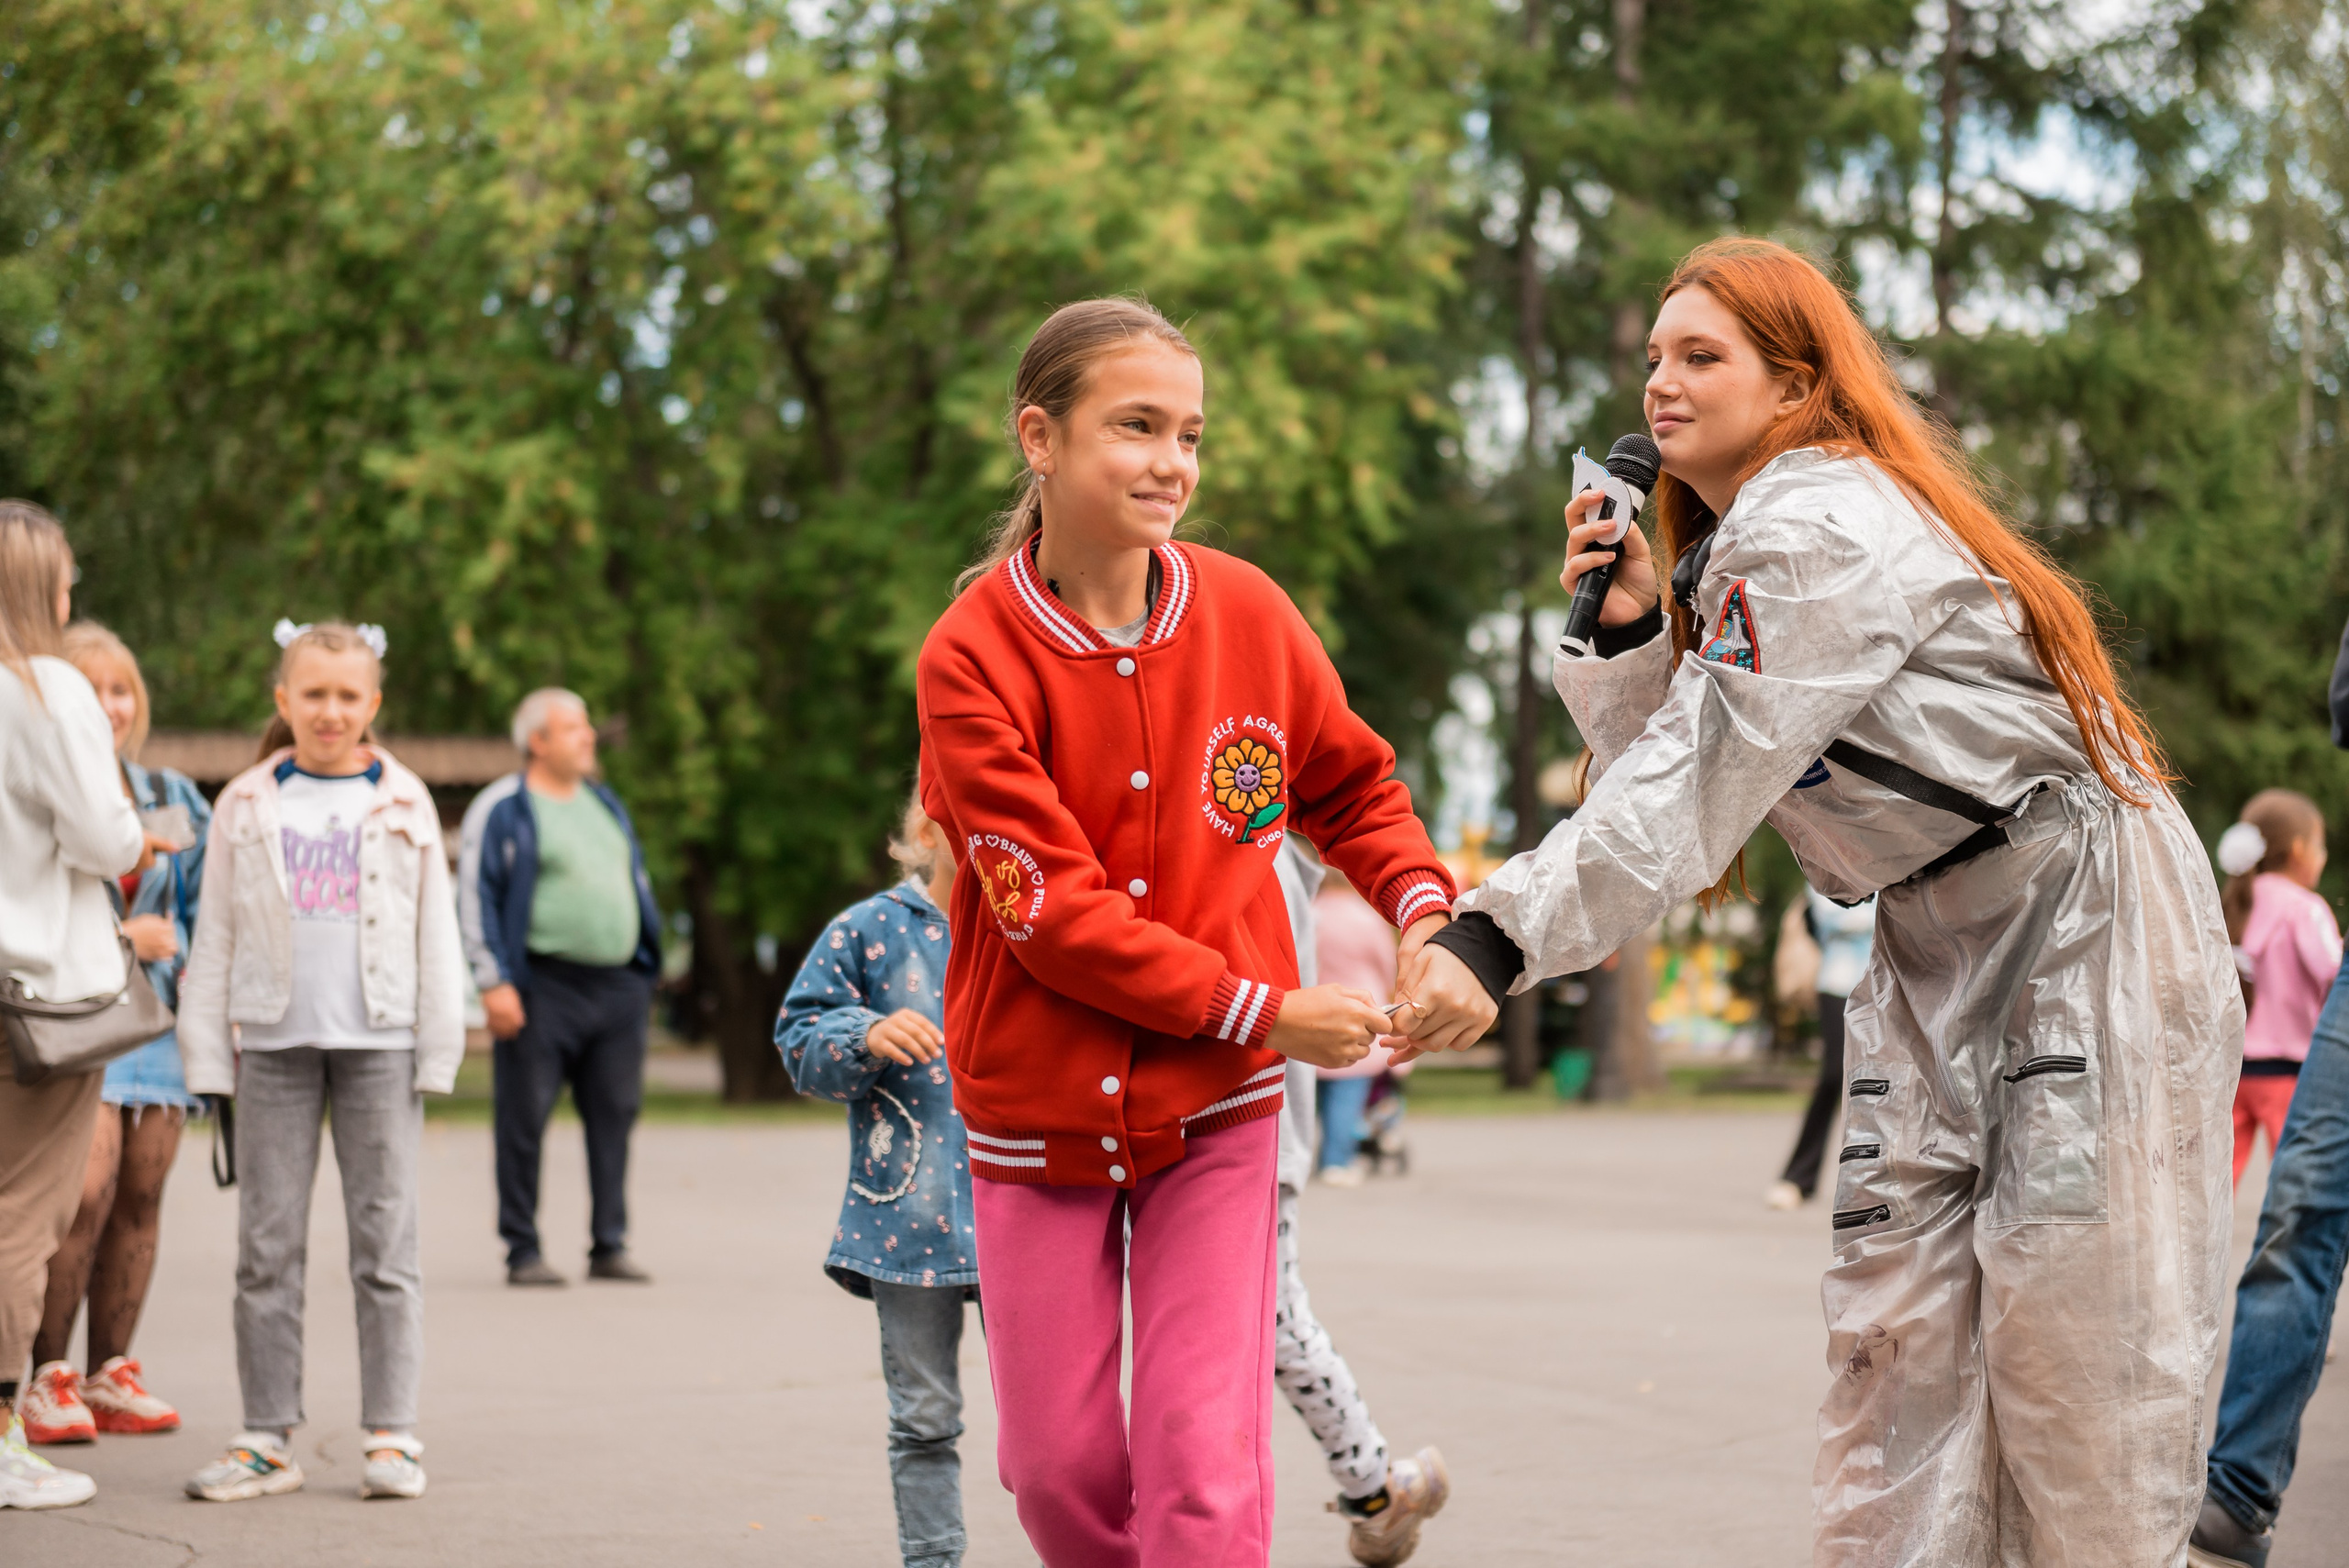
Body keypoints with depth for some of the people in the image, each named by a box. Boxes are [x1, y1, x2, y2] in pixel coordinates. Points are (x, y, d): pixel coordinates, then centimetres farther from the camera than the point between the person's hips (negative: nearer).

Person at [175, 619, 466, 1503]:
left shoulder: (404, 807, 7)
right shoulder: (246, 808, 8)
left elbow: (435, 935, 7)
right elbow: (217, 937, 9)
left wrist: (440, 1050, 1)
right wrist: (208, 1051, 2)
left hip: (379, 1044, -1)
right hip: (275, 1044, 1)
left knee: (385, 1243, 0)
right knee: (267, 1246, 2)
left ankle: (391, 1434, 4)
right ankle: (267, 1438, 7)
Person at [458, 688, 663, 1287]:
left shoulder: (606, 804, 18)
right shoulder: (501, 809, -3)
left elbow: (636, 883, 24)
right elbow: (476, 897, -7)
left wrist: (645, 974, 19)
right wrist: (494, 983, -13)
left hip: (618, 986, 6)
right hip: (544, 988, -6)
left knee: (615, 1115, 5)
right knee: (525, 1121, -2)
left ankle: (609, 1246, 13)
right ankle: (523, 1251, 4)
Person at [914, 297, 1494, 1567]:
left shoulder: (1244, 613, -5)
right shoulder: (971, 659, -14)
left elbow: (1353, 787, 11)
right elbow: (1056, 912, -17)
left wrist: (1427, 916, -8)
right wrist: (1265, 1010, -18)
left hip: (1214, 1105, 1)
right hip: (1039, 1105, -1)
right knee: (1057, 1462, 7)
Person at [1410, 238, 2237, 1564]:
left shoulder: (1819, 532, -19)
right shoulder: (1734, 553, 11)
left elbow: (1693, 791, -27)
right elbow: (1681, 772, 9)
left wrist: (1494, 937, -32)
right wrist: (1629, 630, -4)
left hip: (2086, 922, -9)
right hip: (1941, 946, 9)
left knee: (2070, 1338, -8)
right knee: (1898, 1323, 1)